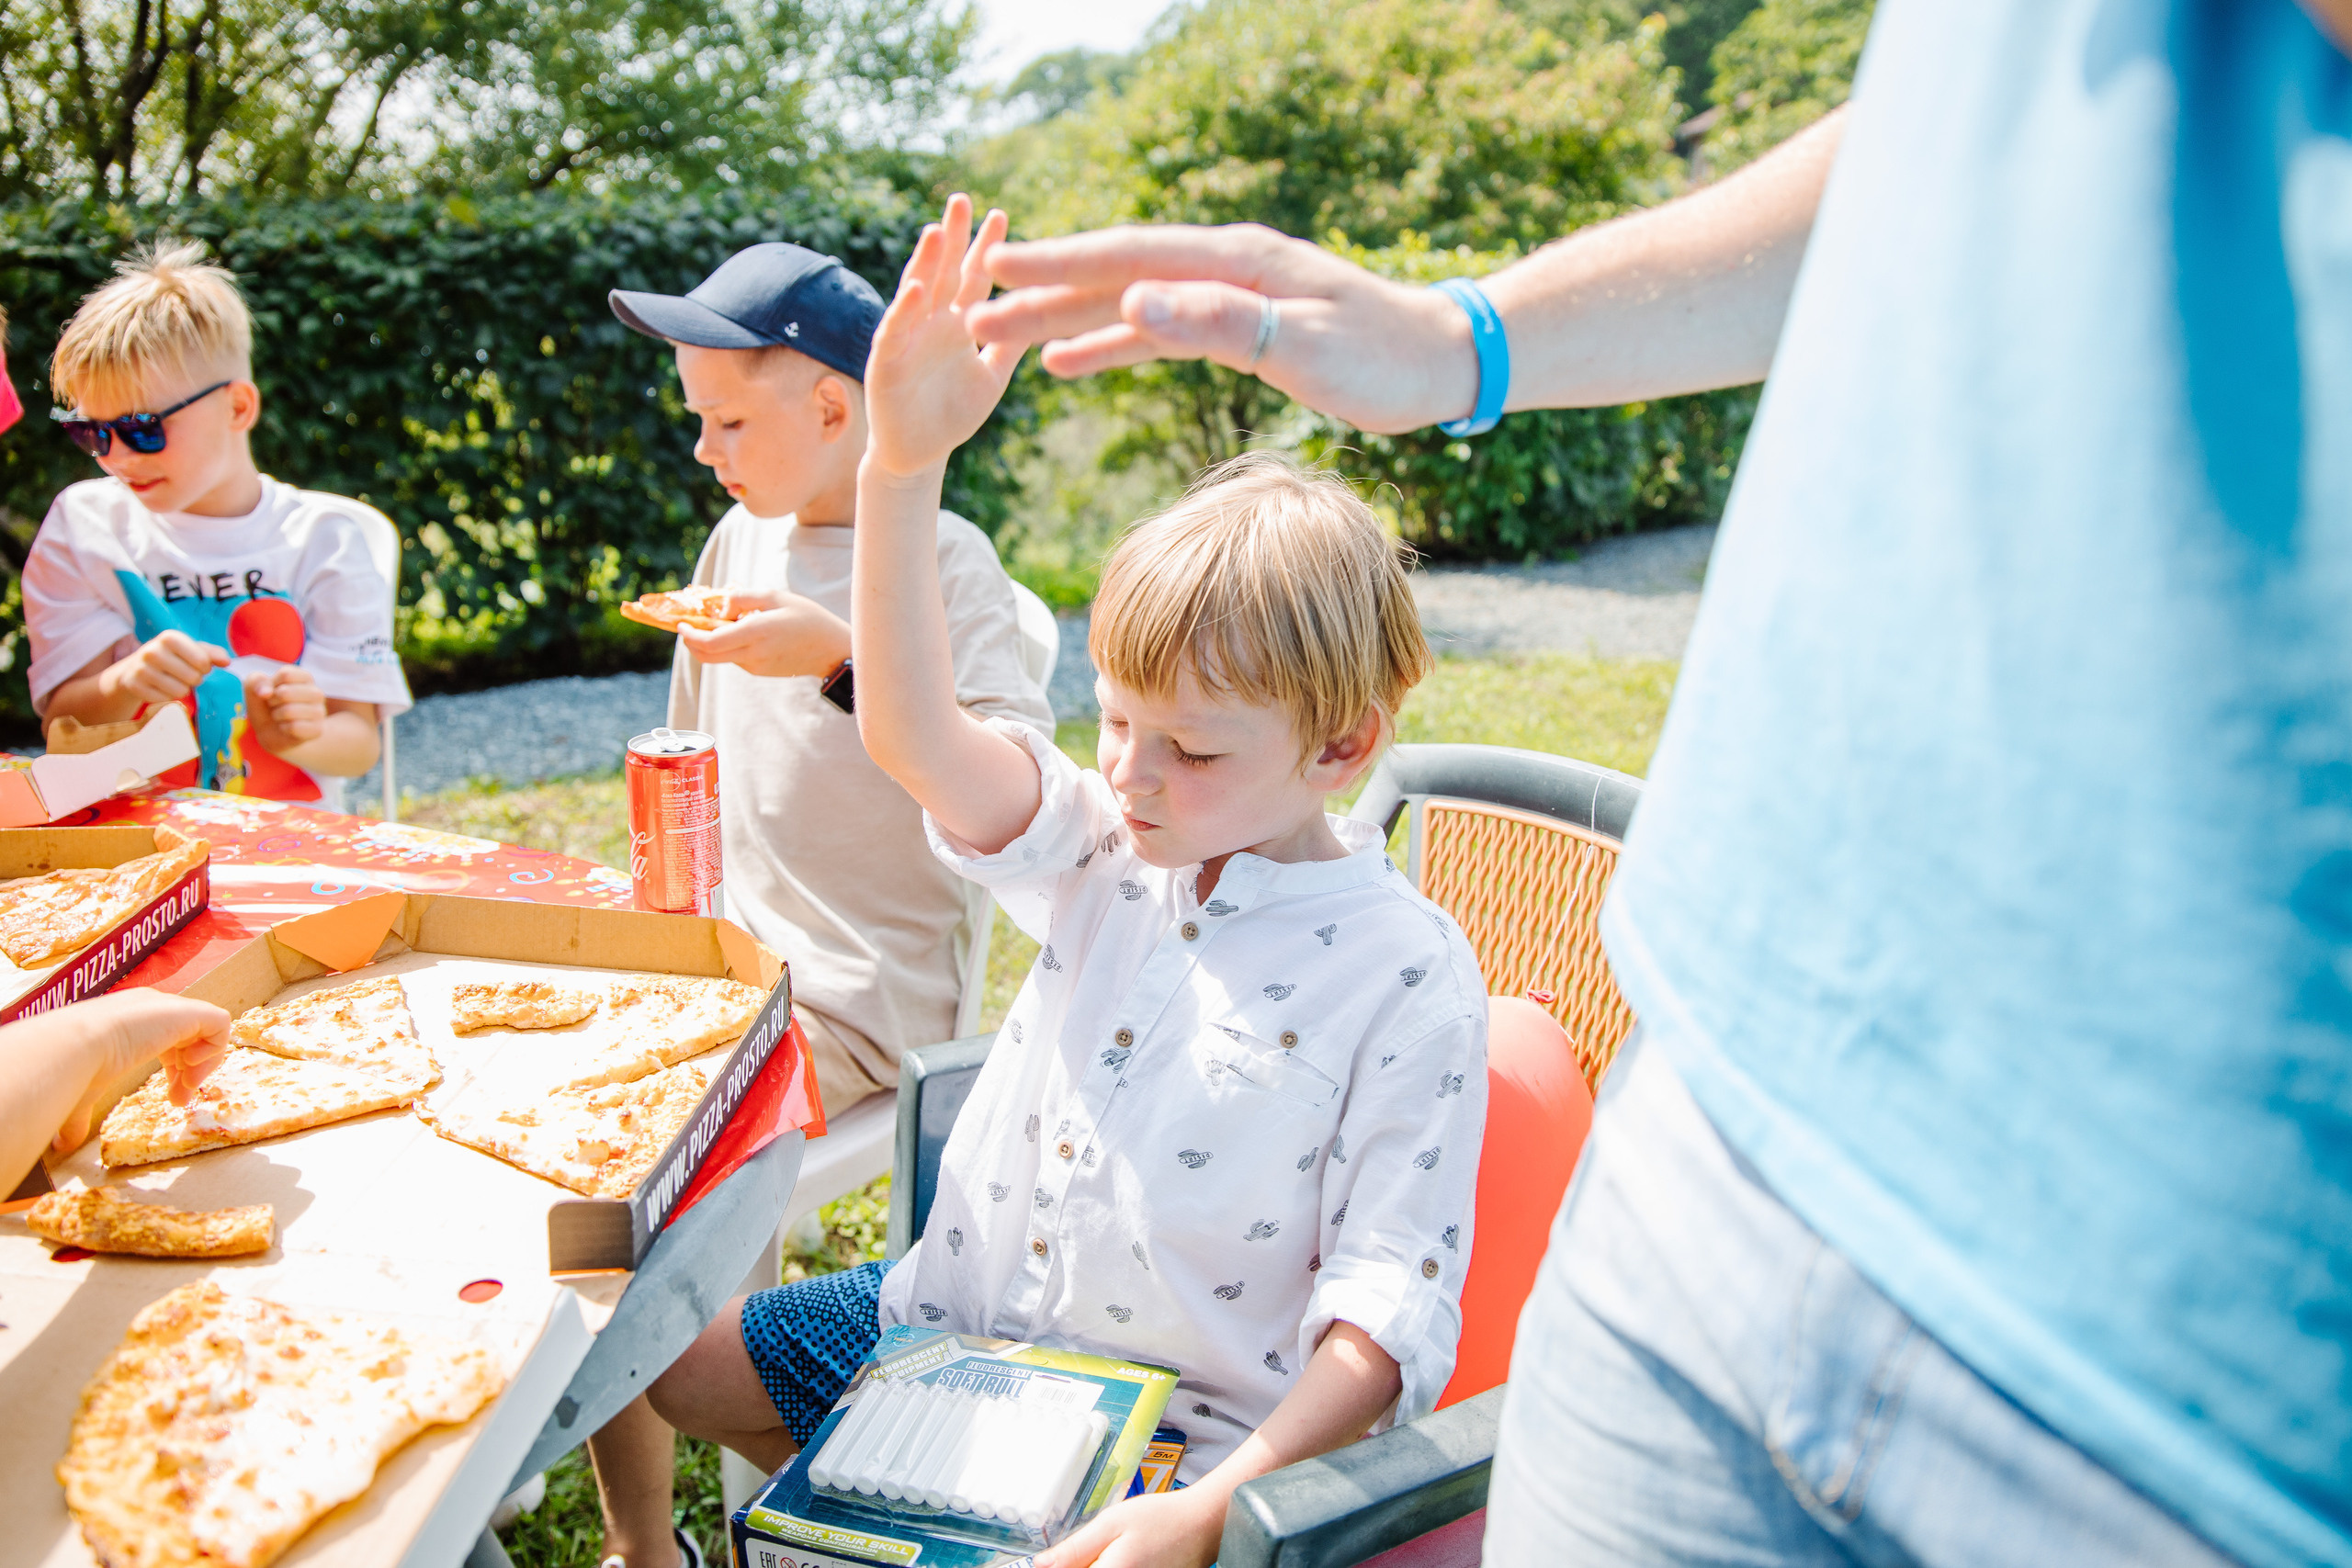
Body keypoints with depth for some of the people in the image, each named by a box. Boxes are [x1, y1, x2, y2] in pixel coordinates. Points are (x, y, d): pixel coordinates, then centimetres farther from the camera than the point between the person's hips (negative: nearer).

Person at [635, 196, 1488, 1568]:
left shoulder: (1406, 979, -17)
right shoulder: (1109, 851, -3)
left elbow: (1388, 1306, -19)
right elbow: (914, 736, -19)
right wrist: (903, 465, -29)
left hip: (1173, 1431, -6)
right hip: (963, 1317, 6)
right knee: (677, 1358, 15)